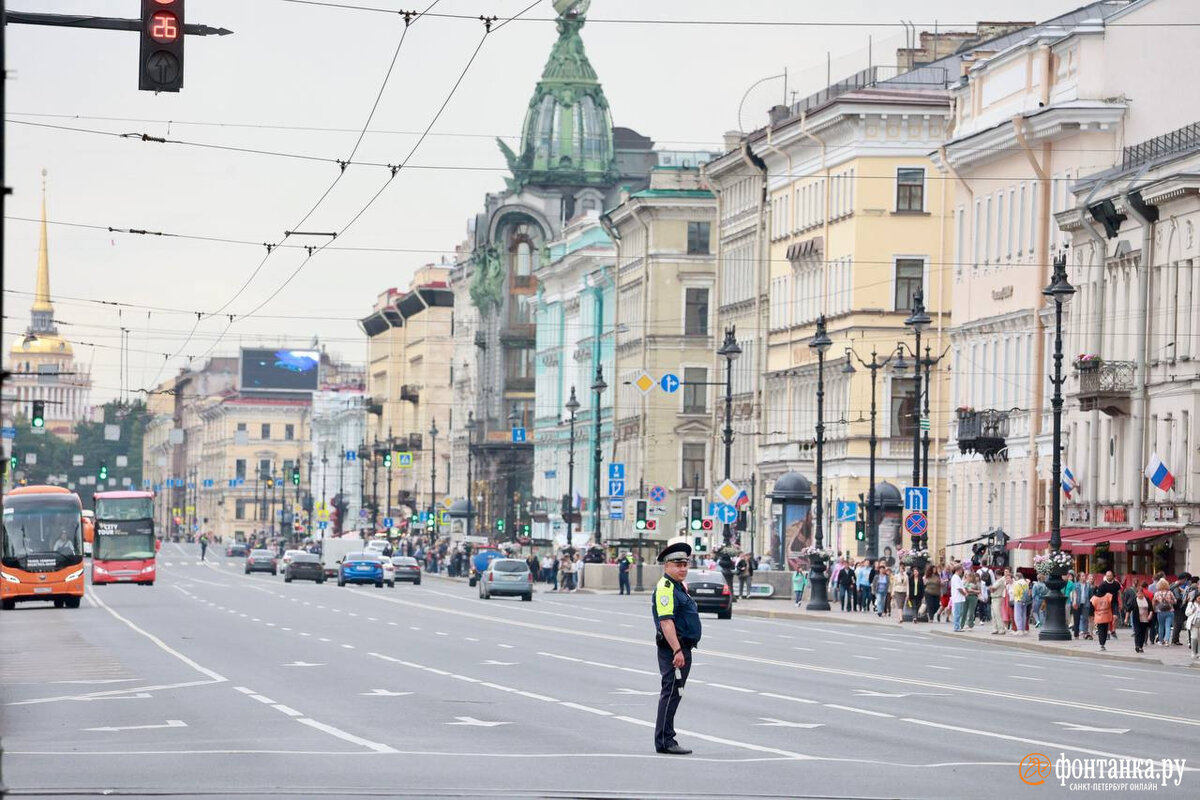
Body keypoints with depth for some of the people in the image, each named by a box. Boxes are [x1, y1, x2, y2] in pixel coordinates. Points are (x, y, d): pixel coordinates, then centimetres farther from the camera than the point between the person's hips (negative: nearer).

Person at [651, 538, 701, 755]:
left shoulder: (679, 587, 19)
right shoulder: (665, 587, -14)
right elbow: (666, 621, -23)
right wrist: (677, 650, -27)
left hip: (682, 649, 11)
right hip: (674, 649, -11)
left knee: (672, 693, 13)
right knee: (671, 693, -10)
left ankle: (665, 740, 19)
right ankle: (664, 741, -10)